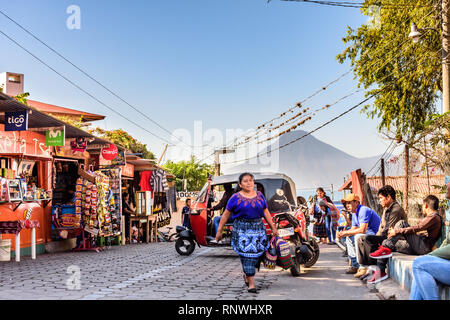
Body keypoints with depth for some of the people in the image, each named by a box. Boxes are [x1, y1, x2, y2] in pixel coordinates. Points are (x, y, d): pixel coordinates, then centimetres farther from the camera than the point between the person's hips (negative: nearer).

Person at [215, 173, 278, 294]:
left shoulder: (260, 196, 10)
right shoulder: (236, 198, -1)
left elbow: (266, 213, 17)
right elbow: (226, 215, 2)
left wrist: (273, 228, 15)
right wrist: (219, 231, 2)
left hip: (258, 228, 4)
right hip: (242, 229, -4)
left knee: (257, 254, 5)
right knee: (247, 255, -7)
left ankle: (246, 275, 31)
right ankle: (251, 284, -3)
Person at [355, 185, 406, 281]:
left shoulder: (396, 210, -17)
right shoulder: (387, 209, 16)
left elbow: (388, 230, -20)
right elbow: (381, 227, 20)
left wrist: (377, 237, -10)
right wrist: (377, 235, 5)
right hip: (384, 236, 11)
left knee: (368, 239, -27)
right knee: (361, 240, 4)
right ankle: (363, 267, -4)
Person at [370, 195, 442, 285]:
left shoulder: (434, 217, -9)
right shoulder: (433, 217, 23)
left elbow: (416, 229, -18)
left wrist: (396, 231, -15)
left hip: (424, 248, -10)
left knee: (402, 223, -18)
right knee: (386, 242, 2)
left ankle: (386, 249, -18)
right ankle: (380, 272, -5)